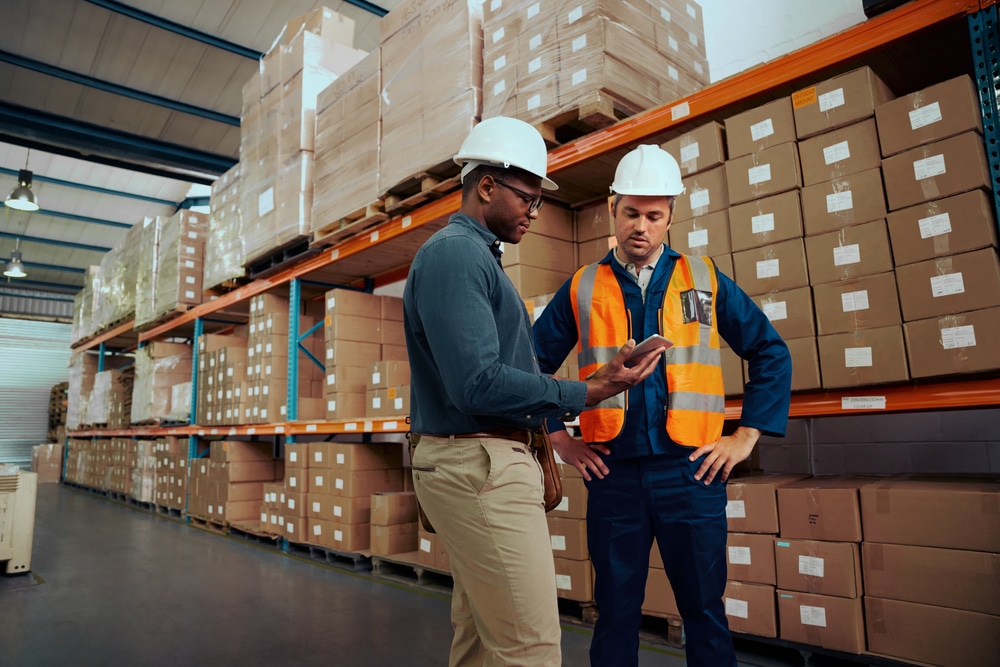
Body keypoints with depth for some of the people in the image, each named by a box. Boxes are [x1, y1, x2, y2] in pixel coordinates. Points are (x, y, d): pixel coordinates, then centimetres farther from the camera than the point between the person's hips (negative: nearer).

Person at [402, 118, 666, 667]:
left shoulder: (473, 256, 19)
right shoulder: (455, 253, -13)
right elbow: (478, 384, -23)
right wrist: (585, 394, -17)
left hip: (477, 463, 11)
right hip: (479, 466, -11)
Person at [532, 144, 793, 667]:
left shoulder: (704, 278, 6)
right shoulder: (582, 289, 5)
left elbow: (771, 353, 9)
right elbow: (533, 364, 10)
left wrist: (747, 435, 3)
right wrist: (559, 438, 5)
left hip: (692, 470, 0)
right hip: (614, 473, 0)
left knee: (704, 612, 12)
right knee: (616, 614, 12)